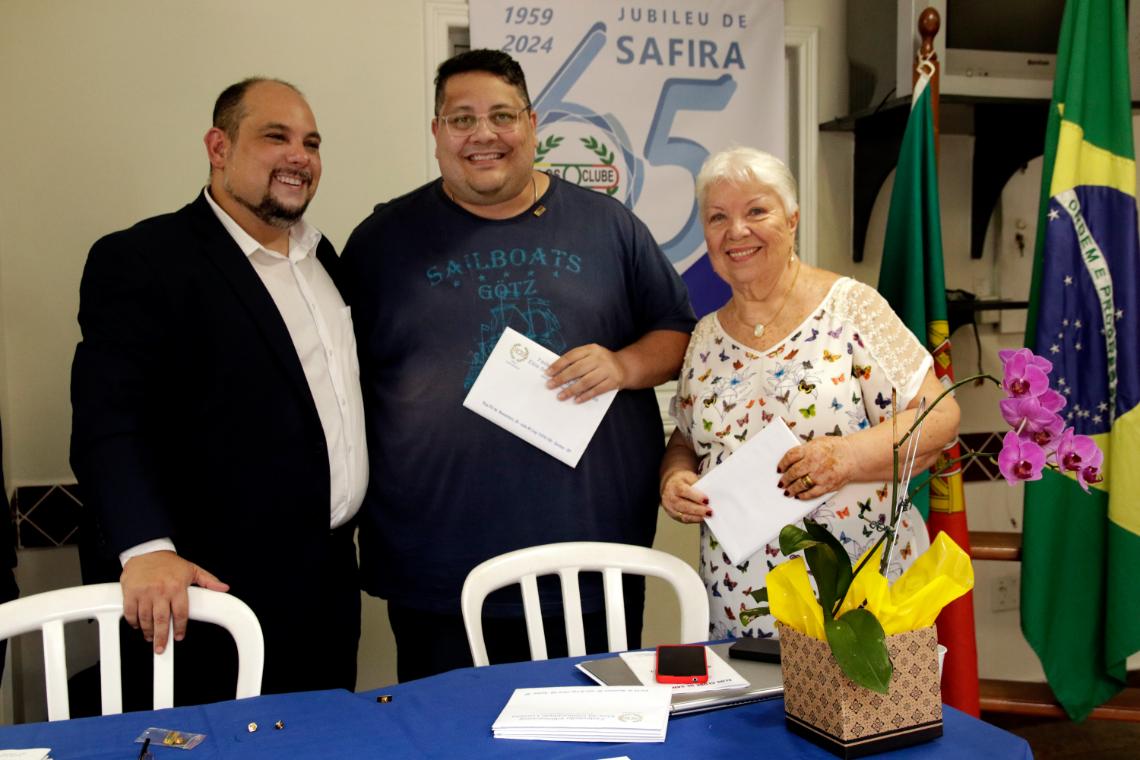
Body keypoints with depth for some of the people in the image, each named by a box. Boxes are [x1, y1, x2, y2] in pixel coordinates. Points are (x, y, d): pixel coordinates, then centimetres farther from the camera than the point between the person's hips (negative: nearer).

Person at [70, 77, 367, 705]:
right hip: (220, 595, -7)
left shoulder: (321, 255, 12)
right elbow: (109, 425, -18)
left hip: (331, 586, 7)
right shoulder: (140, 260, -11)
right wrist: (147, 549, -30)